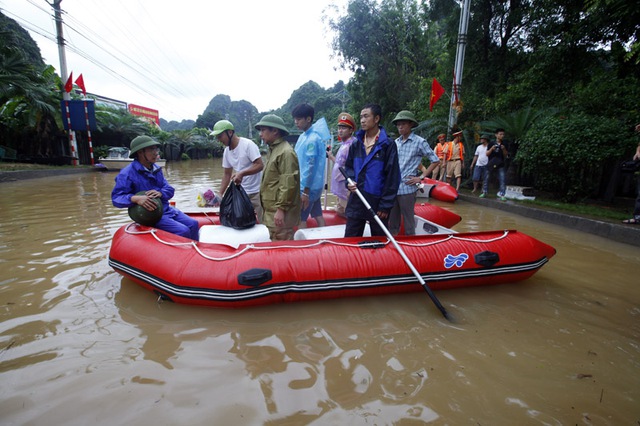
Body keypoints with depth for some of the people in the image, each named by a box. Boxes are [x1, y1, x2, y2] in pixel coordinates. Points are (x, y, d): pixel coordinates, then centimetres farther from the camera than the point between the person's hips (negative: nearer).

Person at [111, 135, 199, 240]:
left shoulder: (156, 169, 11)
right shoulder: (127, 174, -11)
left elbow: (170, 190, 8)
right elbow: (116, 198, -16)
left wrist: (160, 193, -16)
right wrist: (135, 198, -36)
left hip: (166, 209, 7)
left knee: (193, 224, -4)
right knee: (183, 231, -23)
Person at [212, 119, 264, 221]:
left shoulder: (248, 144, -14)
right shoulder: (226, 151, 8)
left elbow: (260, 165, -19)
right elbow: (227, 174, 14)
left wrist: (242, 173, -30)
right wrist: (220, 195, 8)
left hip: (257, 192, -7)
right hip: (241, 193, 7)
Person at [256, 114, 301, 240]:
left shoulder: (286, 152, -15)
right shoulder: (274, 149, 17)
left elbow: (288, 184, -22)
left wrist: (281, 209, -22)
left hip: (280, 212, -10)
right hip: (272, 210, 10)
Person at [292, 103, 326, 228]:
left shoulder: (312, 139, -18)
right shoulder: (303, 136, 10)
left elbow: (310, 167, -21)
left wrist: (305, 191, -19)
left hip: (309, 187, -9)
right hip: (313, 186, 9)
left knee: (300, 218, 0)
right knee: (318, 216, 14)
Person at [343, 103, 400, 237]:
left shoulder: (388, 145, -8)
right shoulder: (356, 144, 8)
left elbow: (392, 177, -10)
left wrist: (385, 206, -12)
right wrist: (349, 182, -3)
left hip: (377, 202, -4)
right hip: (356, 201, 4)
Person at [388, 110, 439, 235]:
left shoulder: (420, 142, -3)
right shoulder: (396, 142, 13)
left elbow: (435, 160, -1)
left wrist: (421, 177, -7)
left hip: (407, 188, -5)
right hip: (393, 188, 6)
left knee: (408, 222, 3)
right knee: (392, 221, 14)